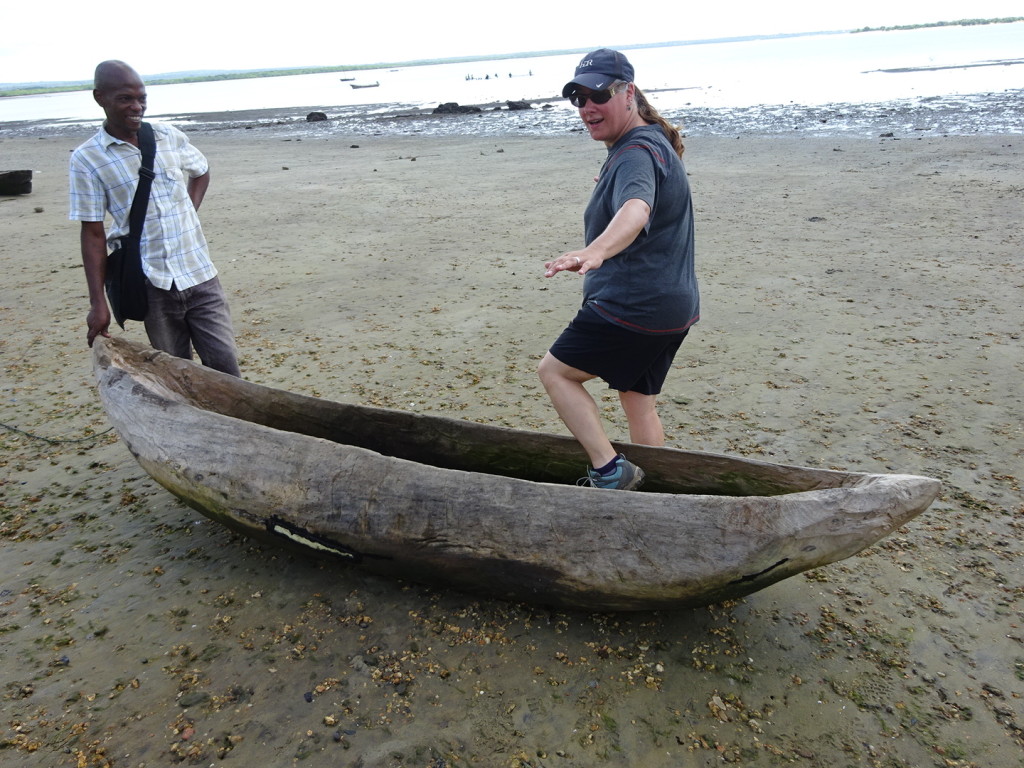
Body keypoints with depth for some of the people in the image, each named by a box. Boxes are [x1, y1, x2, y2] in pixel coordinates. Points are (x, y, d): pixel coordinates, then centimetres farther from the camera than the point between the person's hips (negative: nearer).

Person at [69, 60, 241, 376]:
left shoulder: (170, 137, 4)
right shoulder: (86, 159, -4)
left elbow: (201, 172, 24)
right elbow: (93, 234, -4)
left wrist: (188, 214, 8)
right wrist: (98, 302, -6)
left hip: (200, 275, 2)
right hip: (153, 286, -2)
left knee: (225, 366, 1)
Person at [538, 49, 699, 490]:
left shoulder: (636, 154, -20)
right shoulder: (651, 143, 15)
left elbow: (636, 209, -44)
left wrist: (594, 252, -62)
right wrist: (610, 184, 52)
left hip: (633, 304, -11)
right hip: (672, 305, 11)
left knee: (554, 371, 3)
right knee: (637, 399, 20)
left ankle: (609, 471, -3)